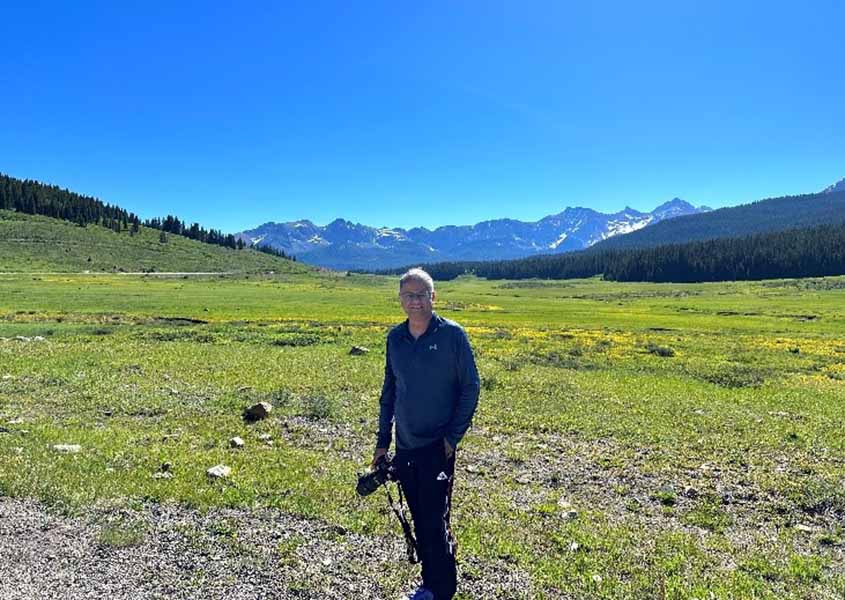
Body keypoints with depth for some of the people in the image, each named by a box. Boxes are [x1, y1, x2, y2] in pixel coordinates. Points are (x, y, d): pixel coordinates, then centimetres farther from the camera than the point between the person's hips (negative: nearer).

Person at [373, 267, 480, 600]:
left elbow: (470, 387, -6)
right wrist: (382, 441, 12)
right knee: (419, 521, 16)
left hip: (437, 446, -5)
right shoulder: (395, 337, 5)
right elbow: (389, 390, 12)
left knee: (435, 523, -1)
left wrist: (453, 436, -10)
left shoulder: (452, 334, -10)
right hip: (404, 446, 5)